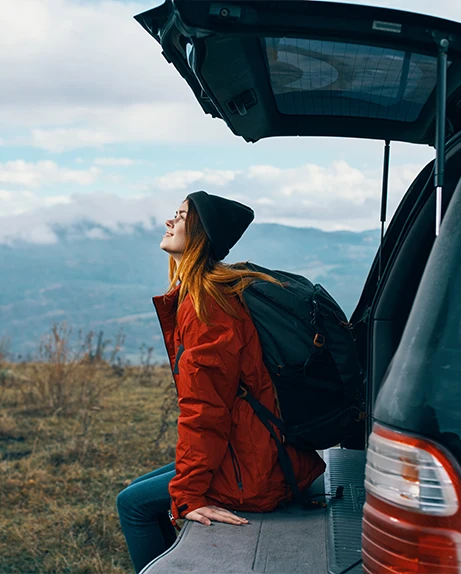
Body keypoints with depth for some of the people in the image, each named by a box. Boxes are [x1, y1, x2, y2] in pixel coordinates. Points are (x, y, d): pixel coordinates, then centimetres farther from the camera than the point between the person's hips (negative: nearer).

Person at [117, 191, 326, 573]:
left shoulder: (206, 304, -20)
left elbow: (203, 409, -21)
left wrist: (189, 494, -18)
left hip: (253, 477, -9)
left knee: (133, 503, 1)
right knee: (142, 489, 20)